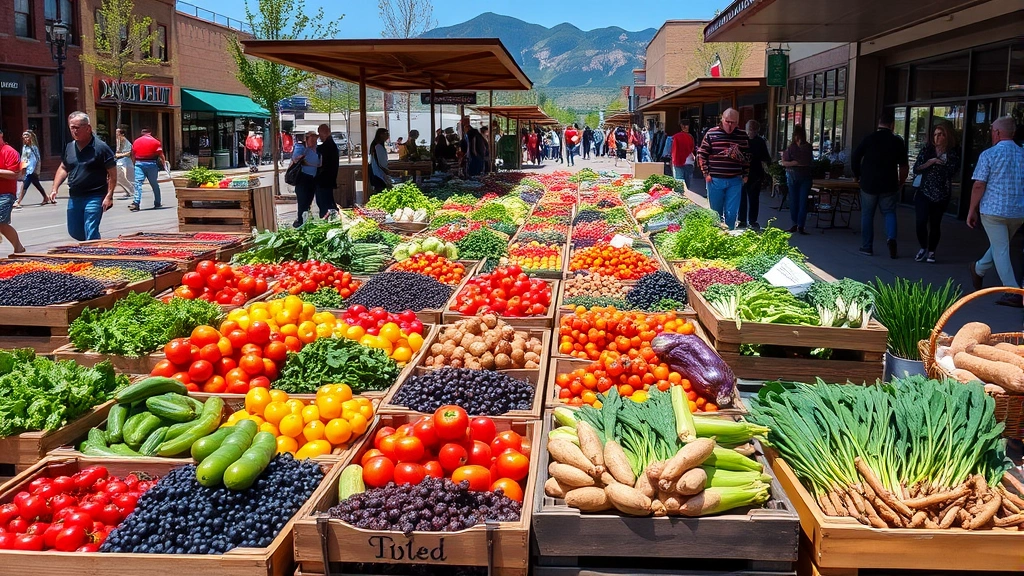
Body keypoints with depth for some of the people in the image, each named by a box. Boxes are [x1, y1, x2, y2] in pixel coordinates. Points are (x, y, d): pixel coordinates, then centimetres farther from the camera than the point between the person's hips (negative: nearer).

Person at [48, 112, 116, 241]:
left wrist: (109, 196, -17)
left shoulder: (100, 147, -10)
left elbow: (112, 173, -11)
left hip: (94, 197, -7)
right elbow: (63, 168, 21)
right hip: (74, 198, 7)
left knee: (91, 234, -12)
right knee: (74, 232, 15)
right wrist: (54, 188, 10)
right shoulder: (70, 147, 9)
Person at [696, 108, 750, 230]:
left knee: (731, 213, 3)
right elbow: (702, 154, 0)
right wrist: (706, 173, -5)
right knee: (715, 211, 9)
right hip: (715, 179, -2)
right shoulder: (711, 134, -3)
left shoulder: (743, 136, 5)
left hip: (735, 180, 2)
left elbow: (747, 156, 14)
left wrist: (745, 174, 10)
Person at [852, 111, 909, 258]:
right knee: (889, 212, 12)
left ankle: (867, 247, 11)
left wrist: (857, 175, 9)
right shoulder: (898, 141, -1)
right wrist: (900, 182, 14)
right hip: (888, 185, 1)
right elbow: (904, 166, 1)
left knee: (867, 214, 9)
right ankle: (891, 237, -13)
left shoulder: (869, 138, -5)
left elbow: (855, 157, -5)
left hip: (868, 184, -1)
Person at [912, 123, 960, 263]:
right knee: (921, 221, -10)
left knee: (935, 224, 5)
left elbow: (954, 170, -10)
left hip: (941, 195, 0)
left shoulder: (953, 152, -1)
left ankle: (931, 251, 21)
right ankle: (923, 248, 13)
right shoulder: (927, 149, 1)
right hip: (924, 192, 0)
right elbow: (916, 169, -4)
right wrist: (931, 162, -15)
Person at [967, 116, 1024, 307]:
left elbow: (979, 186, -11)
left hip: (993, 210, -5)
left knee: (1000, 250, 2)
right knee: (999, 245, 24)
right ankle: (979, 270, 45)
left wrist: (972, 210, -1)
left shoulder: (989, 155, -9)